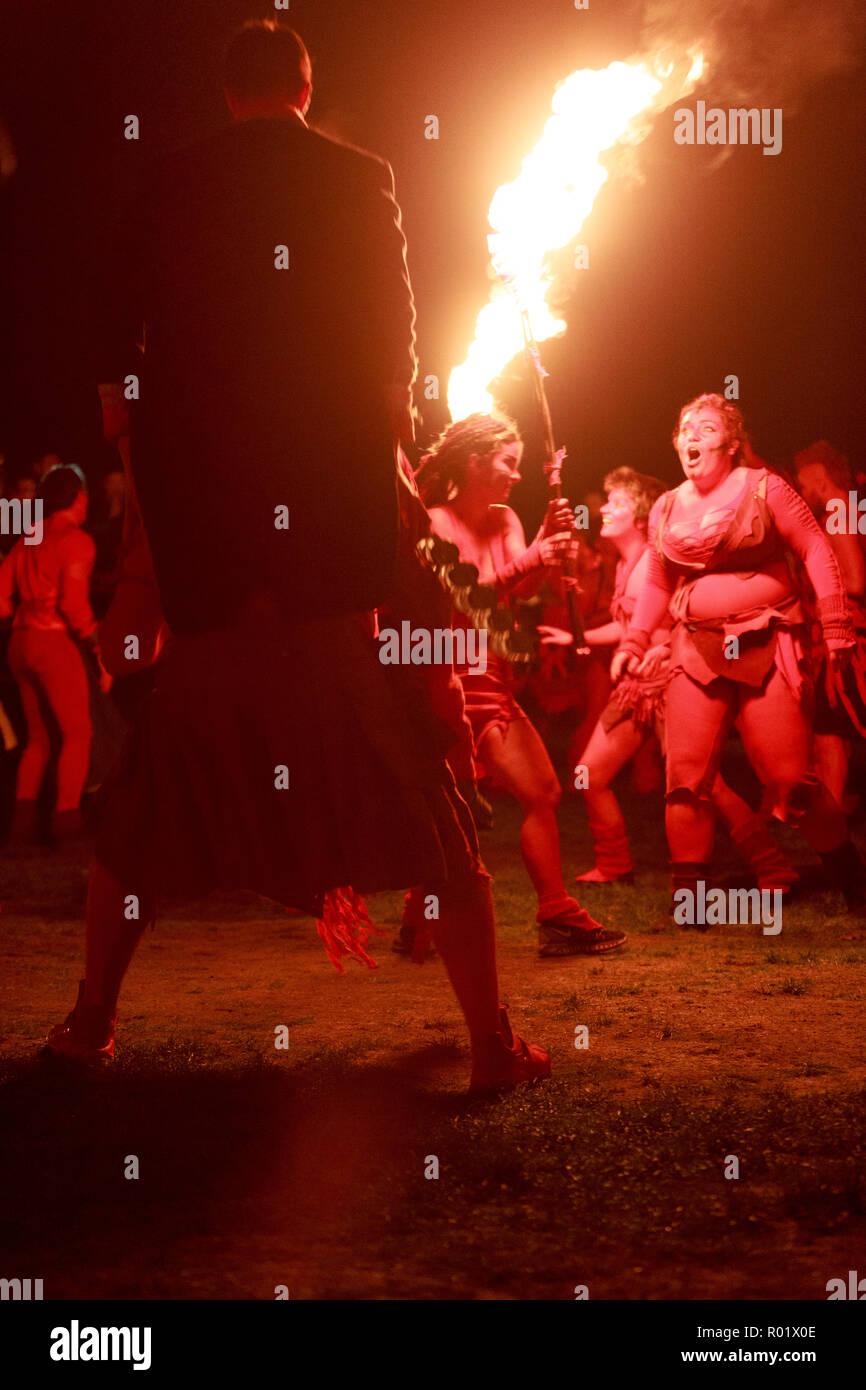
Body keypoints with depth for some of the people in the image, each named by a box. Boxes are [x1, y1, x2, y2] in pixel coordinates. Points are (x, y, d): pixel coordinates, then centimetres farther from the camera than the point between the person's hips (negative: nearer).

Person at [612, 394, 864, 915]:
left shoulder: (763, 489, -1)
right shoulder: (667, 509, 11)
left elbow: (818, 551, -2)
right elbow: (657, 585, 20)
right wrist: (633, 643, 11)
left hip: (767, 649, -4)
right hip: (698, 652, 4)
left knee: (790, 776, -6)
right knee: (686, 774, -6)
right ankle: (689, 894, 3)